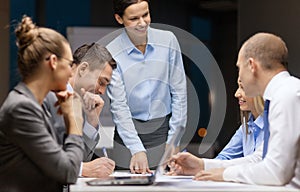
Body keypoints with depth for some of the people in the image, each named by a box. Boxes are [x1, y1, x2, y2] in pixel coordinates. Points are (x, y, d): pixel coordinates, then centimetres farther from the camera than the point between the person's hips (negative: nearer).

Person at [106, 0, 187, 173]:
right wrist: (137, 150, -16)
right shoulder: (112, 54, -7)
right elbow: (118, 106, -9)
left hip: (164, 127, 1)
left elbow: (179, 92, 2)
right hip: (128, 129, -1)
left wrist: (173, 141, -2)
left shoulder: (168, 40, -1)